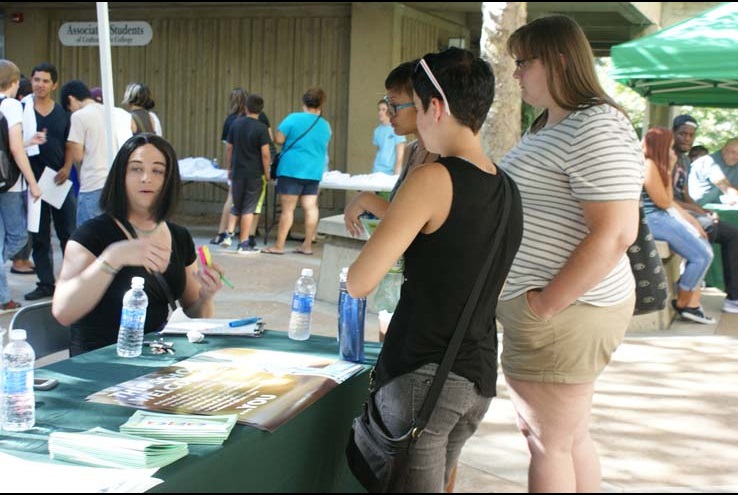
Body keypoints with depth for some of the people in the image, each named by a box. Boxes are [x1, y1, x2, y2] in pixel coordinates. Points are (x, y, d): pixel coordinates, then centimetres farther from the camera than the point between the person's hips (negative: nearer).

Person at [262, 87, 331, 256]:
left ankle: (279, 246, -1)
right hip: (314, 171, 5)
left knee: (287, 209, -3)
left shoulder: (294, 118, -8)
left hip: (292, 169, -5)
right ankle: (307, 245, 8)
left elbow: (278, 139, -9)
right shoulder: (325, 125, 7)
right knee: (310, 208, 6)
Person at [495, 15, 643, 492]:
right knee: (571, 438, 18)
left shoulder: (597, 128, -17)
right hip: (569, 310, 10)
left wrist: (547, 304, -20)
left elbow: (615, 235, -24)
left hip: (564, 312, -10)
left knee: (549, 444, 2)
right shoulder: (549, 125, 15)